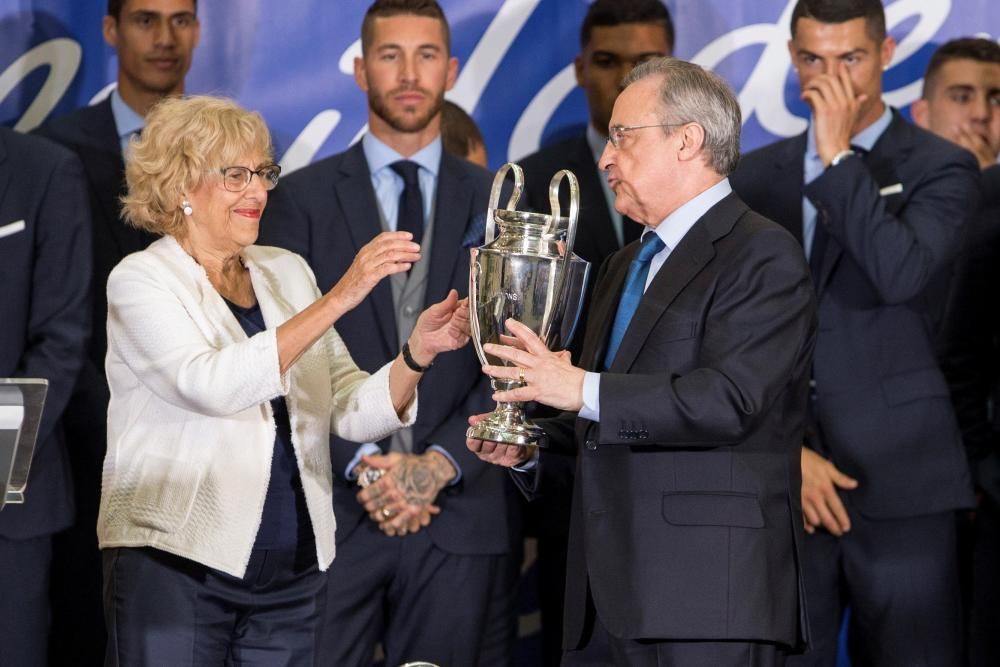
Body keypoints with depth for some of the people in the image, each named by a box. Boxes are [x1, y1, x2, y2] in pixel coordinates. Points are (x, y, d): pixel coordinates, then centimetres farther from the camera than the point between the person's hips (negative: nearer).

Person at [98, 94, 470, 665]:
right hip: (177, 560, -5)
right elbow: (212, 385, -22)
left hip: (296, 570, 5)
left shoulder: (287, 271, 11)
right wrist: (338, 299, -25)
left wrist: (417, 353, -11)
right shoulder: (141, 281, -5)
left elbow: (353, 413, 7)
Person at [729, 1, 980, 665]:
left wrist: (838, 155, -11)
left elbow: (901, 274, -17)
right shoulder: (758, 175, 12)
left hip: (899, 483, -3)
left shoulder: (940, 169, 3)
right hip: (783, 480, 3)